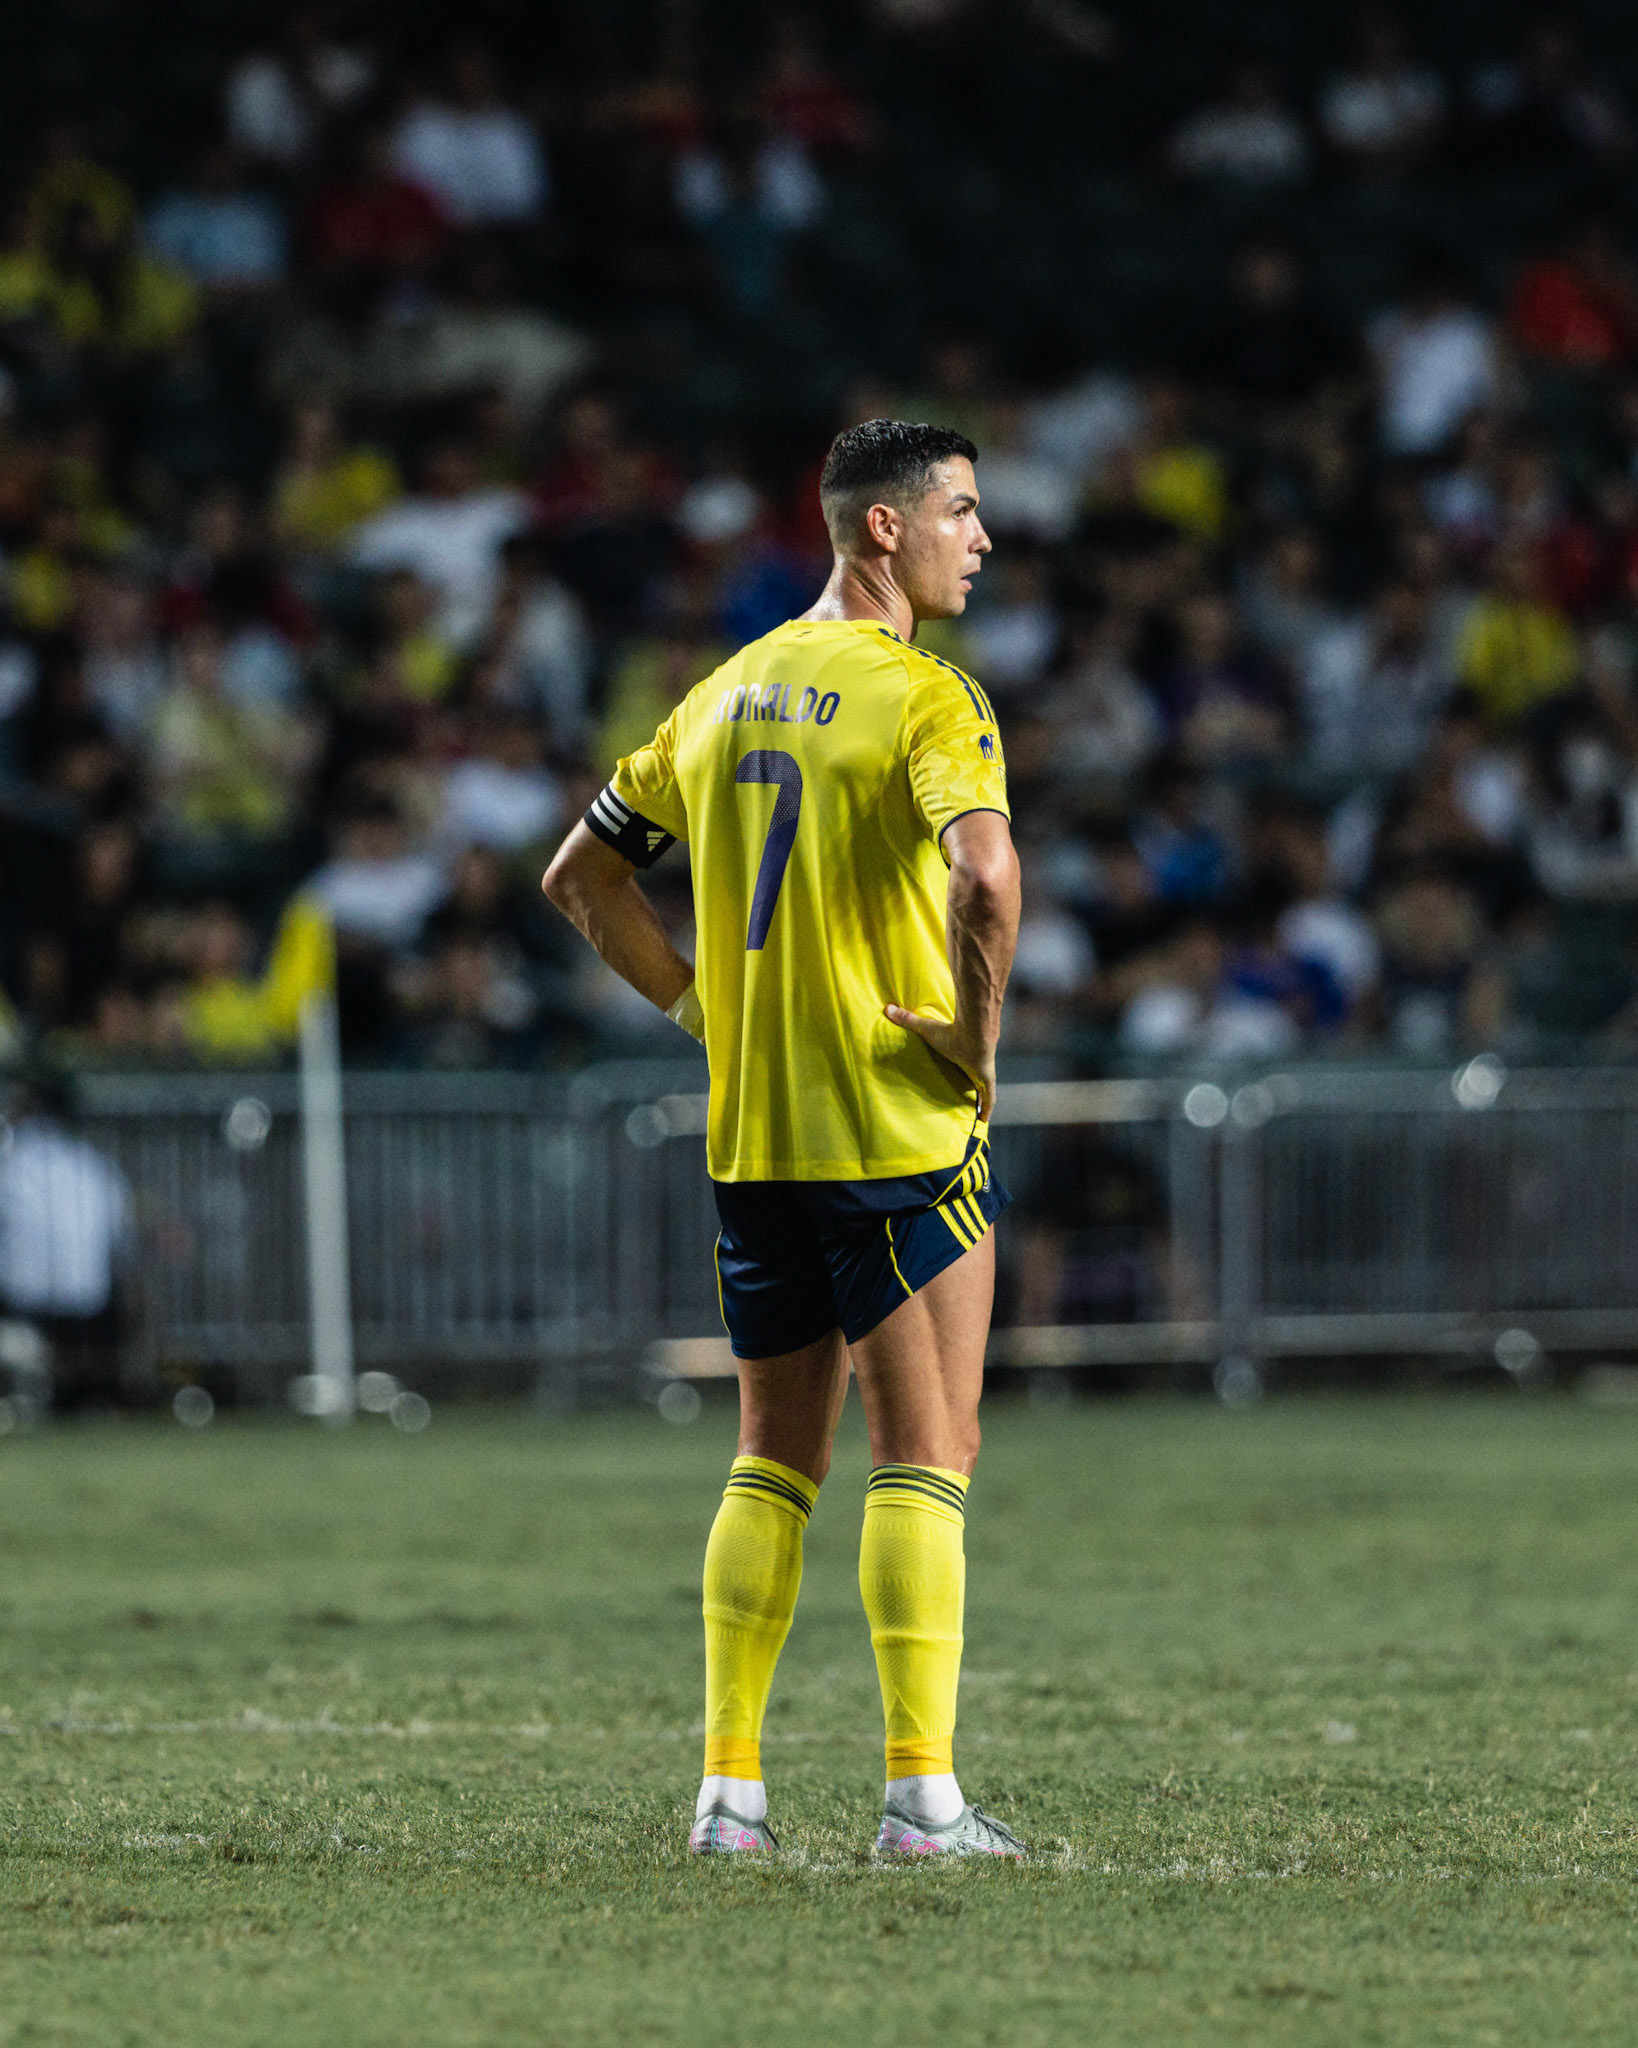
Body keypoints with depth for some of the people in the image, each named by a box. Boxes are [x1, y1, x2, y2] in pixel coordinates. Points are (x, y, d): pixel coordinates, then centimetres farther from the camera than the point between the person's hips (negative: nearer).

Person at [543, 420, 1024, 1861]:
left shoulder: (730, 693, 12)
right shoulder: (924, 694, -10)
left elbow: (583, 874, 19)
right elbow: (985, 874, -28)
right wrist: (977, 1038, -14)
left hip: (752, 1143, 6)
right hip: (906, 1132, -6)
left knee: (774, 1464, 13)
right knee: (924, 1458, -3)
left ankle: (729, 1788, 10)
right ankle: (923, 1795, -8)